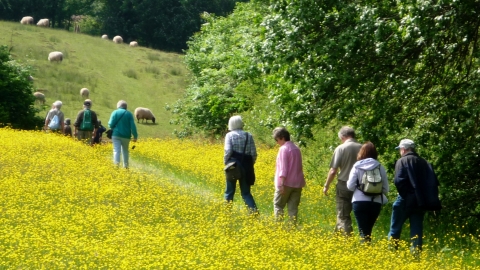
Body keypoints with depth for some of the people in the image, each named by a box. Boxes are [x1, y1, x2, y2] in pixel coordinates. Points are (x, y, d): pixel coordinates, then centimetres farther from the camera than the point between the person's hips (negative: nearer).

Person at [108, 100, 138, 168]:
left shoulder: (115, 112, -1)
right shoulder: (129, 114, 3)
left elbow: (111, 124, -6)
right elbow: (133, 126, -3)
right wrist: (135, 136, -1)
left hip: (116, 135, -2)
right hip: (126, 136, 2)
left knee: (116, 150, -8)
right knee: (125, 151, 16)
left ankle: (116, 164, -26)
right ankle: (125, 166, 19)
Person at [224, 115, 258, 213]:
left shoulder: (230, 135, -4)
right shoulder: (249, 136, 5)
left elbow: (228, 151, -15)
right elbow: (253, 153, 2)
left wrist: (225, 162, -1)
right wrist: (250, 164, 14)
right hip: (246, 168, 3)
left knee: (229, 191, 9)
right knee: (246, 192, 9)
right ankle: (254, 210, -9)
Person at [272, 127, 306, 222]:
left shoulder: (283, 149, -11)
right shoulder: (296, 148, 13)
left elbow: (283, 168, -17)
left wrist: (281, 183, -19)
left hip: (286, 183, -7)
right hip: (297, 183, 7)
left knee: (278, 205, 2)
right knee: (293, 207, 6)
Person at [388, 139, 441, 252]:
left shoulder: (402, 161, -5)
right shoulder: (424, 163, 10)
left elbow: (398, 180, -18)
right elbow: (434, 182, 6)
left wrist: (404, 194, -7)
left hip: (406, 200, -4)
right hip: (421, 202, 4)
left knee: (395, 228, 6)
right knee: (417, 230, 8)